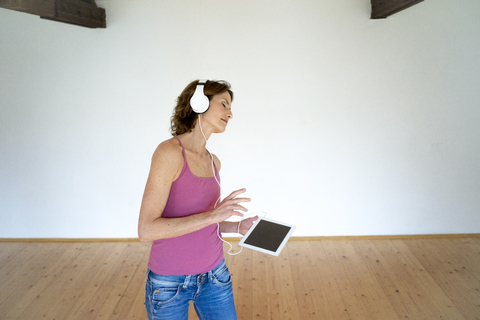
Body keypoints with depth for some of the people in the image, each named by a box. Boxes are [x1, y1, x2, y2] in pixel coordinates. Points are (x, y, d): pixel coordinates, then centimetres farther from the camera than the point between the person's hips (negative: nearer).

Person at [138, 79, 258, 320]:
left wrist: (238, 227, -1)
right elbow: (146, 229, -23)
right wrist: (212, 215, -26)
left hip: (214, 276, 6)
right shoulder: (169, 152, -18)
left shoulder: (214, 162, 4)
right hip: (170, 282, -6)